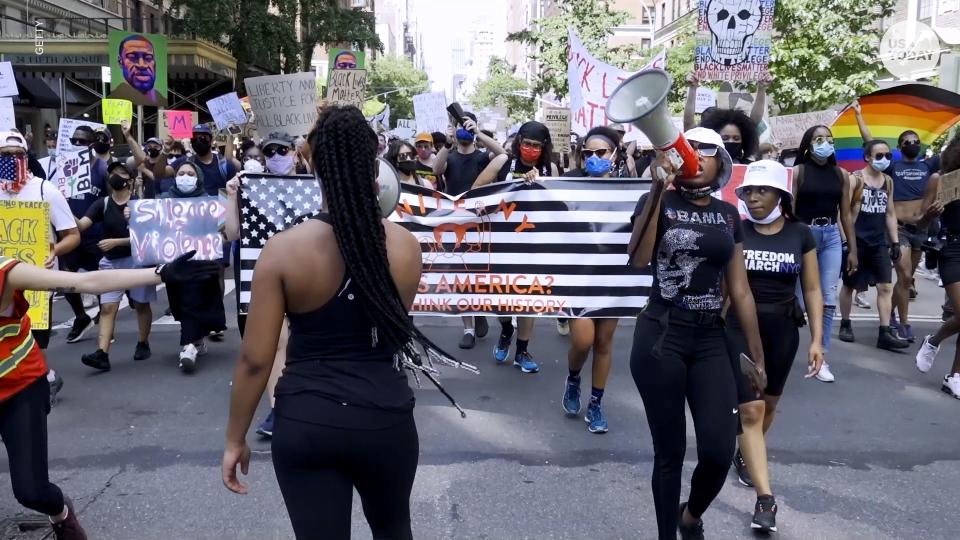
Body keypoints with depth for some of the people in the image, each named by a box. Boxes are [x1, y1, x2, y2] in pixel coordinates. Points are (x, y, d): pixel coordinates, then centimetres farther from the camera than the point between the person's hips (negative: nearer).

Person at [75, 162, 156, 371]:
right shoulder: (102, 204, 4)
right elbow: (81, 225, -9)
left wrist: (115, 241, -18)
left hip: (137, 260, -2)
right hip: (111, 262, 2)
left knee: (141, 304, 8)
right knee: (107, 307, -7)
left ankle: (143, 344, 24)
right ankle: (102, 353, -14)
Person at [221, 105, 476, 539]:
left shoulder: (283, 249, -12)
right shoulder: (405, 246, -5)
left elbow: (255, 360, -9)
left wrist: (235, 439, 5)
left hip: (305, 421, -2)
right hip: (385, 417, 2)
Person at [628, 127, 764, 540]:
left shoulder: (728, 215, 10)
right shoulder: (659, 202, -2)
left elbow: (739, 290, 12)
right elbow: (637, 259, -21)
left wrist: (756, 354, 12)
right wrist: (658, 188, -22)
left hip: (710, 340, 4)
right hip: (660, 337, -3)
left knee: (719, 452, -5)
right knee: (669, 451, 4)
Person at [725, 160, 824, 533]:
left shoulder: (800, 235, 0)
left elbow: (812, 290, 4)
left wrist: (816, 338, -1)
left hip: (783, 328, 3)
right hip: (739, 327, -2)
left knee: (769, 404, 18)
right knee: (750, 409, -8)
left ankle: (745, 455, 46)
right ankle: (765, 498, -6)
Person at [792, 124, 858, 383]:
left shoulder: (841, 175, 9)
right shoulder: (798, 172, -2)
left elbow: (845, 215, 12)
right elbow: (789, 210, -4)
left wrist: (852, 250, 10)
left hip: (832, 237, 3)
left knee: (828, 299, 0)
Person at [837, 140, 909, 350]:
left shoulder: (888, 182, 9)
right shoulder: (854, 179, -7)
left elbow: (890, 213, 15)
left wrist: (895, 242, 10)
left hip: (880, 243, 5)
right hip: (857, 241, -5)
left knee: (885, 287, -2)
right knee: (849, 284, 7)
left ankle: (885, 333, -2)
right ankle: (845, 325, 22)